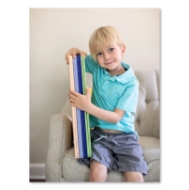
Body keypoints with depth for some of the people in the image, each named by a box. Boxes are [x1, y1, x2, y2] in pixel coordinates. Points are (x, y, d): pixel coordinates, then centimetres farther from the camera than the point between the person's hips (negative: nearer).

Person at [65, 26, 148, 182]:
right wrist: (74, 51, -3)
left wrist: (88, 106, -24)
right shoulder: (97, 68, 1)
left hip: (124, 136, -1)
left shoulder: (131, 83, -10)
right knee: (97, 173, -24)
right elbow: (81, 55, 21)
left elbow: (116, 117, -13)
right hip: (100, 135, 2)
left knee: (136, 178, -20)